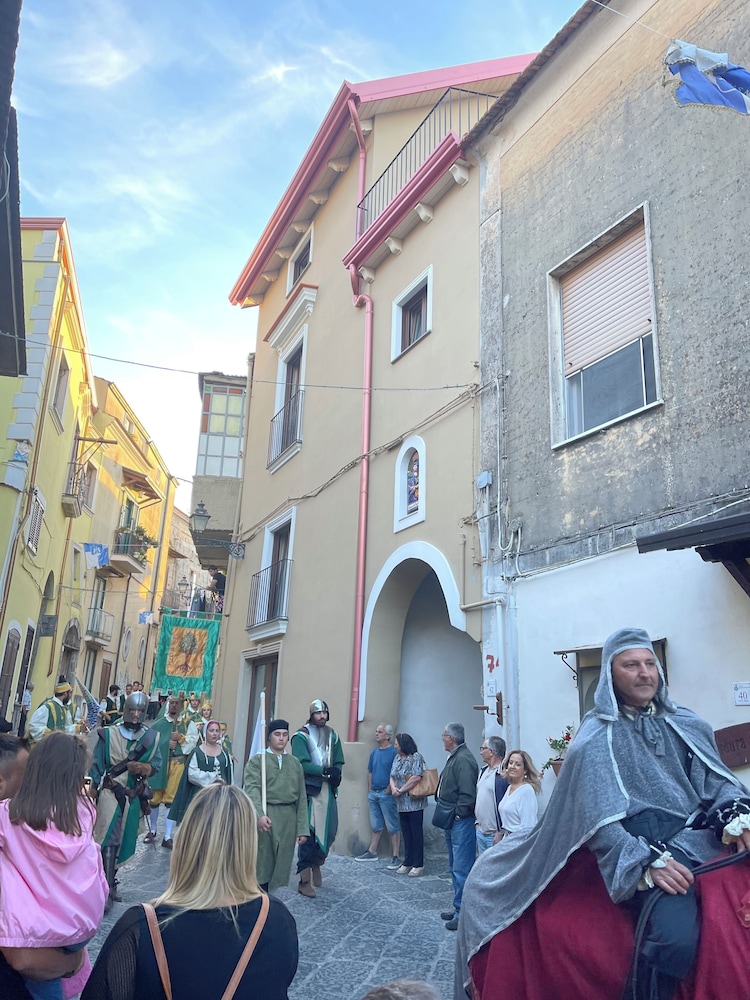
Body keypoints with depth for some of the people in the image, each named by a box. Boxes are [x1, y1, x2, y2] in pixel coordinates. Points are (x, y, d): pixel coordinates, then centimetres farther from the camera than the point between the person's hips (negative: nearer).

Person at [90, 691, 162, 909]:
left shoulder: (151, 737, 4)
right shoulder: (108, 734, -1)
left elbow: (157, 763, -1)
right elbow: (96, 764, -1)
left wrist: (143, 768, -21)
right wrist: (99, 787, -10)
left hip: (134, 796, 4)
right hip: (111, 793, -3)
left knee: (125, 840, 13)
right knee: (109, 838, -12)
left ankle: (108, 879, 32)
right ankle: (109, 888, -10)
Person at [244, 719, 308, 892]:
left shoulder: (295, 763, 11)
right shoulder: (256, 761, -1)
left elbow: (302, 797, 10)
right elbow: (252, 789, -15)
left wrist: (302, 828, 4)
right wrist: (259, 814, -32)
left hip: (288, 819, 4)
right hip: (264, 816, -4)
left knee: (280, 864, 9)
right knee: (261, 863, 2)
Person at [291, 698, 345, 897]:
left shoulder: (333, 736, 12)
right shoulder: (301, 736, -6)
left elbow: (338, 763, 10)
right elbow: (302, 764, -16)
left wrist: (335, 775, -12)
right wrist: (325, 771, -21)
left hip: (328, 790, 5)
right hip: (309, 790, -5)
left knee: (328, 831, 8)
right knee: (308, 834, -4)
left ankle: (317, 864, 35)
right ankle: (304, 881, 6)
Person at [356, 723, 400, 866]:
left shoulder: (394, 751, -13)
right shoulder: (374, 752, 10)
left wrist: (388, 790, -15)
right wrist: (369, 789, 10)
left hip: (386, 794, -7)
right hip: (373, 793, 7)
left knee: (392, 827, 0)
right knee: (375, 825, 17)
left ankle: (395, 856, 4)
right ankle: (372, 852, 27)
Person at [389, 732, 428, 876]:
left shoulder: (416, 757, -12)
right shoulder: (397, 758, 12)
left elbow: (416, 778, -21)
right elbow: (392, 776, 11)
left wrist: (401, 790, -16)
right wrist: (393, 788, -9)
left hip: (414, 803, -7)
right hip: (401, 803, 7)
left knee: (416, 833, 1)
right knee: (406, 833, 14)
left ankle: (418, 864, 10)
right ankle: (407, 862, 23)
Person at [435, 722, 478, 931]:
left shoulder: (464, 759, -20)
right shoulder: (454, 757, 13)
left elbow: (467, 794, -26)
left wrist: (457, 814, -18)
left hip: (461, 821, -11)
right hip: (452, 821, 11)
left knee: (461, 868, -4)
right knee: (455, 867, 19)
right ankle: (459, 907, 30)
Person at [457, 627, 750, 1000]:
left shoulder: (688, 726, 14)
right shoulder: (596, 739, -3)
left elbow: (717, 782, 12)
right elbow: (599, 818, -9)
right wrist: (648, 862, -20)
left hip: (702, 840, 6)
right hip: (641, 852, -6)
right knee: (675, 935, -29)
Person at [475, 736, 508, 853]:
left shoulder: (504, 774, -17)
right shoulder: (483, 771, 13)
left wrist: (500, 832, -19)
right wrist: (478, 822, 17)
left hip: (495, 834, -9)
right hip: (481, 832, 9)